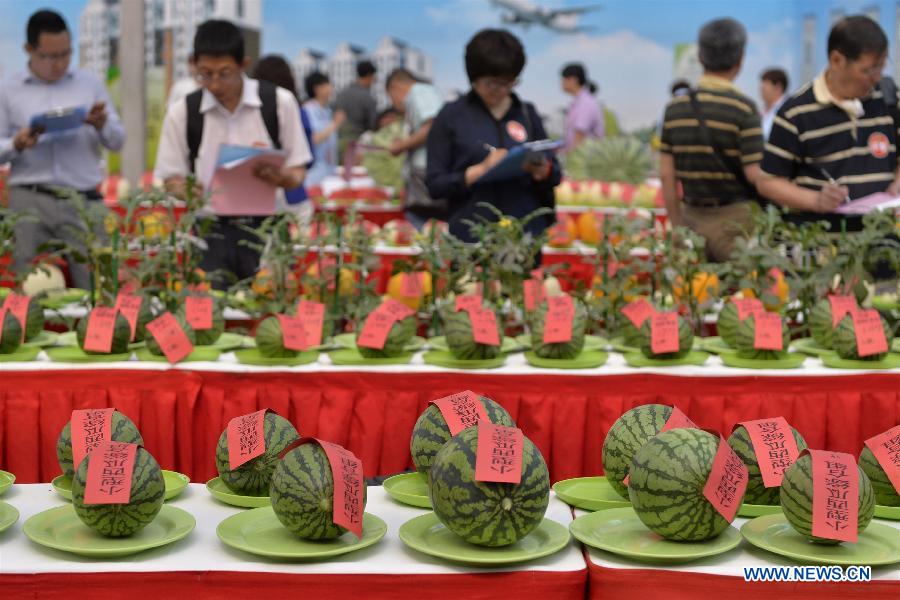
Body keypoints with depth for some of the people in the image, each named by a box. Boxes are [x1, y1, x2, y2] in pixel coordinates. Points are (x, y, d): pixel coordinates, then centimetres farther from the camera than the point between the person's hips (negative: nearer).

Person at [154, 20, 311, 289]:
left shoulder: (279, 103, -2)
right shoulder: (181, 113, 1)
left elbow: (297, 173, 4)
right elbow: (171, 177, 6)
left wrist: (279, 176, -19)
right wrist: (184, 189, -17)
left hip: (266, 229, 0)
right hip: (211, 233, 1)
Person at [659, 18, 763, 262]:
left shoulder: (675, 107, 3)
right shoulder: (744, 108, -11)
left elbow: (667, 174, 5)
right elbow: (755, 175, -13)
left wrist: (677, 225, 13)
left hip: (692, 217, 4)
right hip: (735, 219, -4)